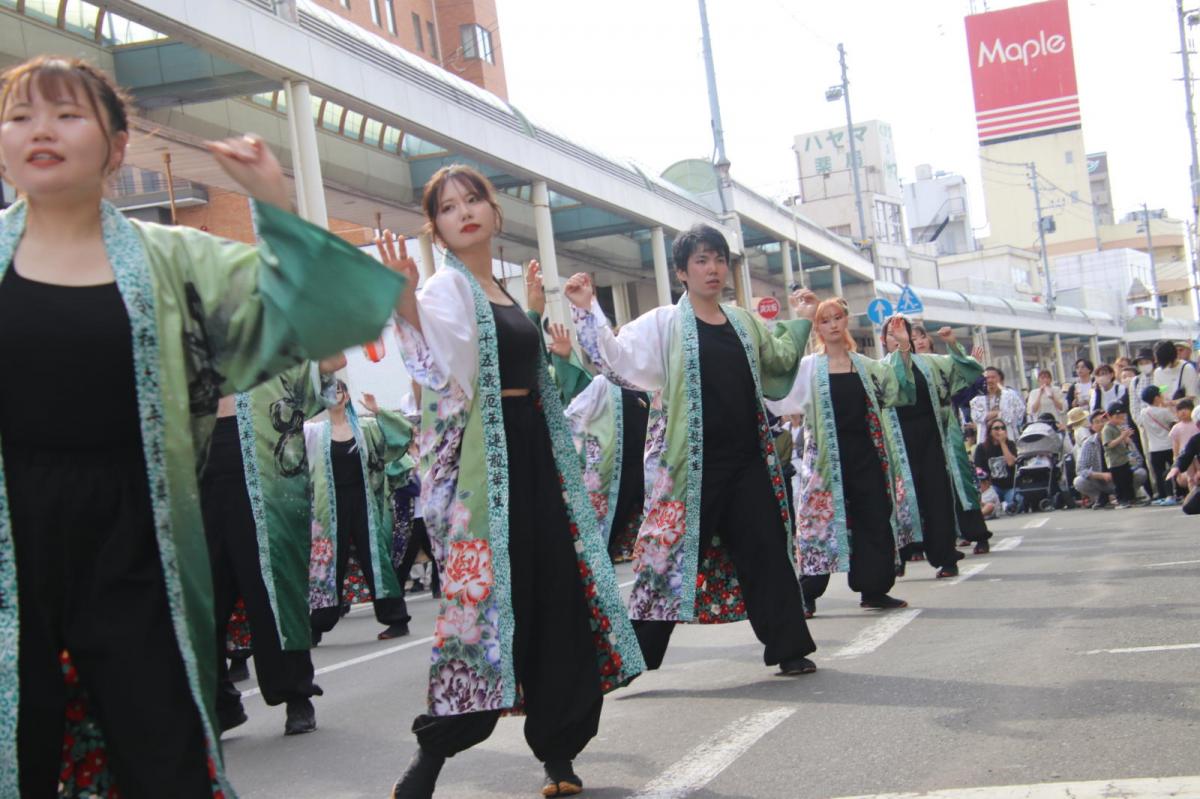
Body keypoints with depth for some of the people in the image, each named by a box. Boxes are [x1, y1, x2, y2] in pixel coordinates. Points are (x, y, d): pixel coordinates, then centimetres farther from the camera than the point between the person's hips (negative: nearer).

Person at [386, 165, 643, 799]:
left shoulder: (502, 293, 18)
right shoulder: (446, 288, -6)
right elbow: (449, 382, -26)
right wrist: (406, 310, -36)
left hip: (532, 455, 8)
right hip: (480, 462, -8)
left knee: (557, 596, 6)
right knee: (484, 594, -11)